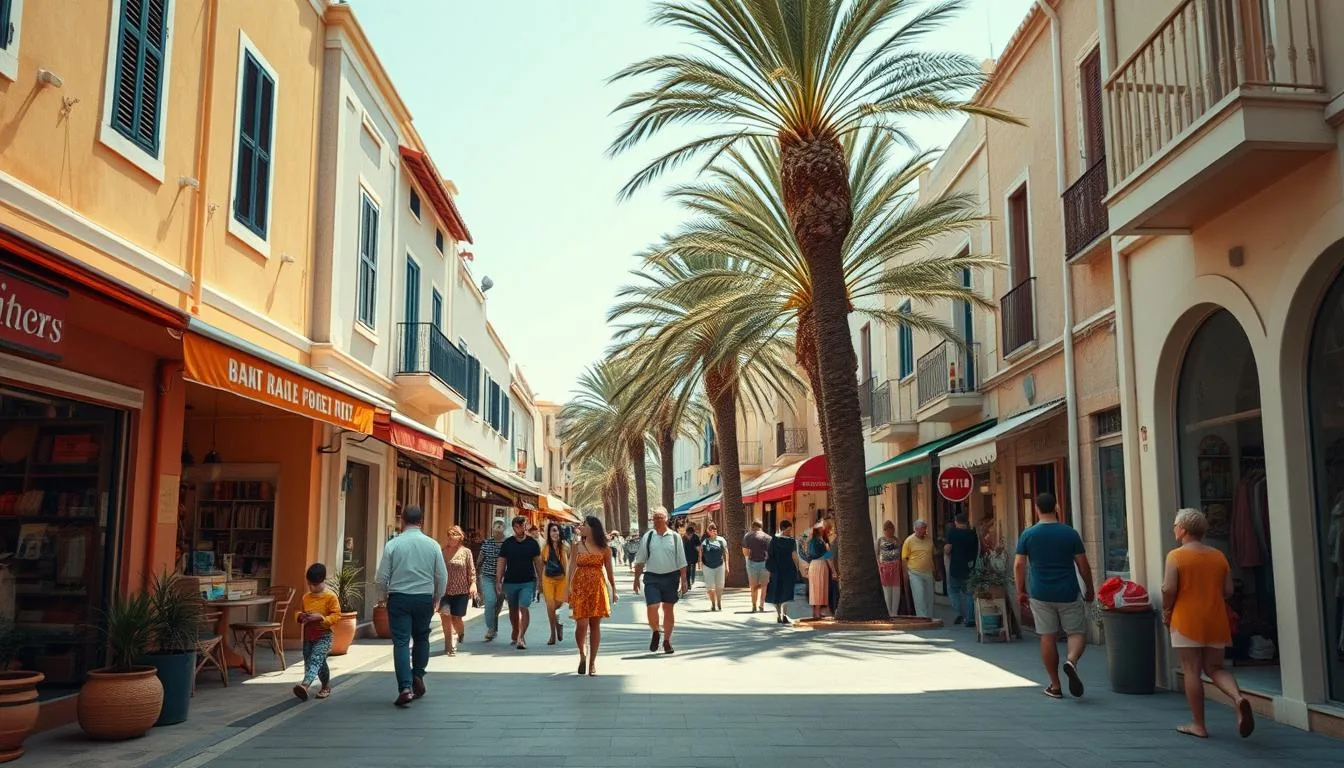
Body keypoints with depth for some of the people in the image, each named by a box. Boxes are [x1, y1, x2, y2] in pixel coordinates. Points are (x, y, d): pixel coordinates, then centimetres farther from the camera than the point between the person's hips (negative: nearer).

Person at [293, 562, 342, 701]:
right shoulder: (306, 597, 10)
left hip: (323, 636, -7)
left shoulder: (331, 596, -8)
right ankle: (326, 685, 33)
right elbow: (300, 612, 23)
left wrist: (320, 617, -23)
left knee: (315, 660, -23)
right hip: (308, 635, 7)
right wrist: (301, 617, -1)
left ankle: (305, 685, -43)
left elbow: (336, 615, -11)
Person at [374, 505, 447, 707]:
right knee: (421, 638, 21)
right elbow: (442, 576, 2)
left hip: (399, 598, -2)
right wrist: (437, 598, 17)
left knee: (401, 642, -2)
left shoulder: (392, 545, -6)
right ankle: (418, 676, 17)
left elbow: (382, 578, -3)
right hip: (424, 598, 2)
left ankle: (405, 687, -11)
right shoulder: (432, 545, -2)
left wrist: (387, 593, 17)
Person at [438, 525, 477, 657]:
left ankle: (459, 634, 37)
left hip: (461, 591, -1)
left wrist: (473, 584, -11)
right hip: (445, 590, 1)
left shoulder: (466, 552, 0)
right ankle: (450, 645, -1)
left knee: (456, 618, 2)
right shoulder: (443, 551, 4)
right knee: (445, 614, -15)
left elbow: (472, 571, 1)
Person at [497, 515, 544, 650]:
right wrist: (498, 581, -1)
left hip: (528, 582, -2)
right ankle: (516, 634, 32)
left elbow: (538, 562, 7)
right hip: (510, 582, 2)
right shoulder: (507, 543, 2)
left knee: (524, 608, -15)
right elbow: (501, 563, 4)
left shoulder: (532, 543, 1)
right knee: (513, 610, 14)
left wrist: (540, 580, 4)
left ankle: (521, 638, -16)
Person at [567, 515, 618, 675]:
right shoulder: (578, 546, 5)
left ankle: (592, 662, 13)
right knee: (581, 624, -9)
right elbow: (572, 567, -4)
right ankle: (582, 654, 17)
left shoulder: (604, 549, 4)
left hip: (598, 587, 0)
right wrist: (568, 585, -16)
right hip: (580, 587, 0)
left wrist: (614, 591, 10)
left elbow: (609, 571, 9)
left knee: (595, 625, 3)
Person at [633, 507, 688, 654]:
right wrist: (637, 579, 7)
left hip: (671, 576, 0)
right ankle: (656, 632, 19)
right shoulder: (648, 537, 3)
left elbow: (682, 561, 3)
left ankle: (667, 641, 25)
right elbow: (640, 560, 9)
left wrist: (683, 581, 0)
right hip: (652, 577, 0)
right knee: (651, 608, -11)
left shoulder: (675, 537, 0)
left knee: (668, 610, 10)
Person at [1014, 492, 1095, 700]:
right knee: (1077, 633, 10)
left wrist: (1021, 591, 7)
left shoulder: (1028, 535, -2)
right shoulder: (1070, 533, -2)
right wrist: (1090, 590, 13)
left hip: (1040, 595, 1)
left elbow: (1018, 565, -3)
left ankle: (1055, 686, 11)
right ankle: (1072, 661, -20)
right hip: (1068, 594, -1)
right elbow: (1083, 565, 1)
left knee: (1048, 638, 7)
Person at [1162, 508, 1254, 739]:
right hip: (1216, 620, 5)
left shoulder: (1176, 555, -9)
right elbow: (1228, 591, 6)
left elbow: (1169, 589, -15)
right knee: (1215, 668, 14)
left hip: (1187, 620, -4)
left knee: (1192, 671, 4)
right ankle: (1238, 697, -15)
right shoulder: (1219, 556, 6)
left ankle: (1198, 725, 8)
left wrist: (1166, 611, 1)